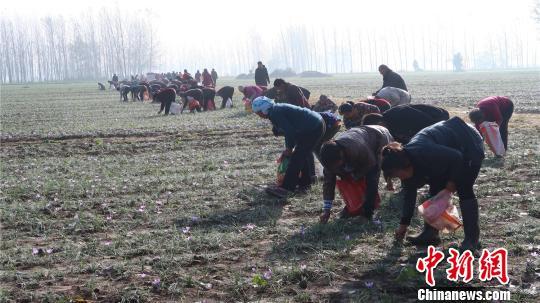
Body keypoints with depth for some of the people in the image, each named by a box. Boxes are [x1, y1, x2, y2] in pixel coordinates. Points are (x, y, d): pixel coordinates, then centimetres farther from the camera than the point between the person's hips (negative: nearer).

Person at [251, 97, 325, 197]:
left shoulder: (275, 114, -15)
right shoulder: (278, 109, 17)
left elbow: (289, 131, -20)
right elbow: (288, 129, 24)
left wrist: (289, 149, -6)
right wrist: (288, 149, 22)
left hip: (312, 128, -10)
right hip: (317, 124, 10)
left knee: (296, 158, -8)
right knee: (305, 154, 24)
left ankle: (286, 188, -7)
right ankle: (305, 182, 37)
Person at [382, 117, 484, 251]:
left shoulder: (425, 154, -39)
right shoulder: (405, 161, -10)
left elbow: (457, 157, -30)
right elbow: (409, 194, 0)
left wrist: (452, 181, -17)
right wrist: (404, 224, 3)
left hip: (469, 143, -8)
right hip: (450, 149, 8)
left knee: (464, 189, -15)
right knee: (435, 188, 2)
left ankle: (472, 238, -10)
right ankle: (430, 234, 7)